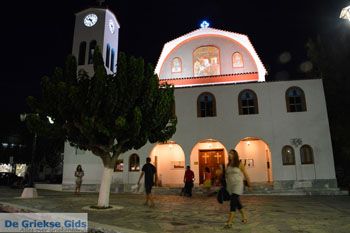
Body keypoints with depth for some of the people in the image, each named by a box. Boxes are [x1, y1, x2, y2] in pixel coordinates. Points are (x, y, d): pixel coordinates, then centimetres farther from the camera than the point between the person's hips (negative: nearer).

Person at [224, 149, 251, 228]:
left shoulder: (239, 164, -5)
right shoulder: (228, 165, 10)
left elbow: (245, 174, 1)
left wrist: (249, 184, 6)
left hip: (238, 185, -6)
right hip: (230, 186, 6)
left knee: (233, 201, -17)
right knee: (236, 202, 14)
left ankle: (229, 222, -19)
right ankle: (244, 216, 35)